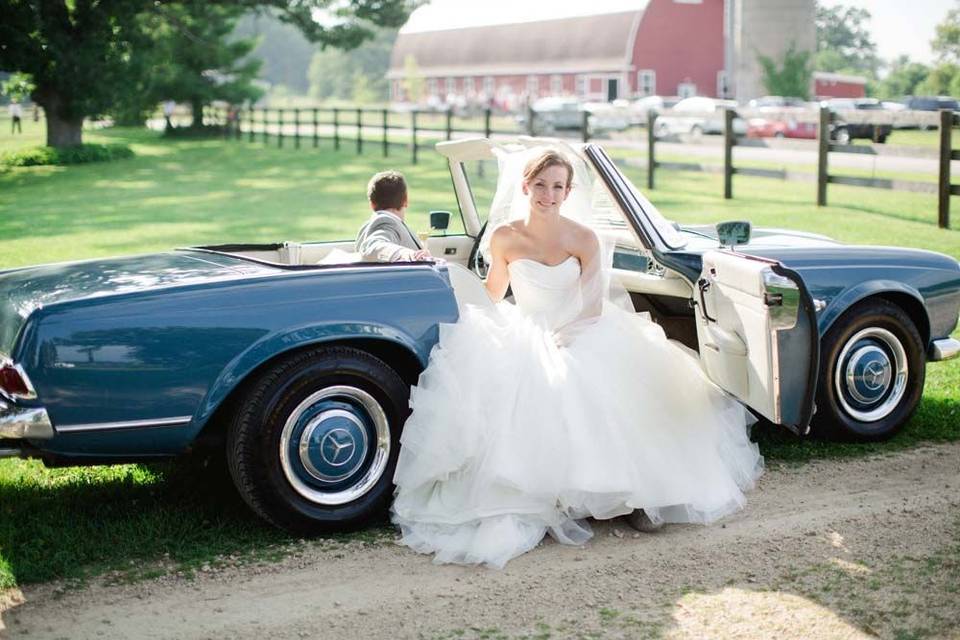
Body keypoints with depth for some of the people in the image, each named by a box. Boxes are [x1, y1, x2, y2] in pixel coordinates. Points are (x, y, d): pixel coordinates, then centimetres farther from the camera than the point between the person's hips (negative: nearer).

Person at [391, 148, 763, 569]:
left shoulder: (583, 239, -7)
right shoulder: (505, 237, -3)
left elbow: (593, 310, -9)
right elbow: (493, 294, 11)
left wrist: (562, 339, -21)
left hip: (583, 334, 0)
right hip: (527, 338, 1)